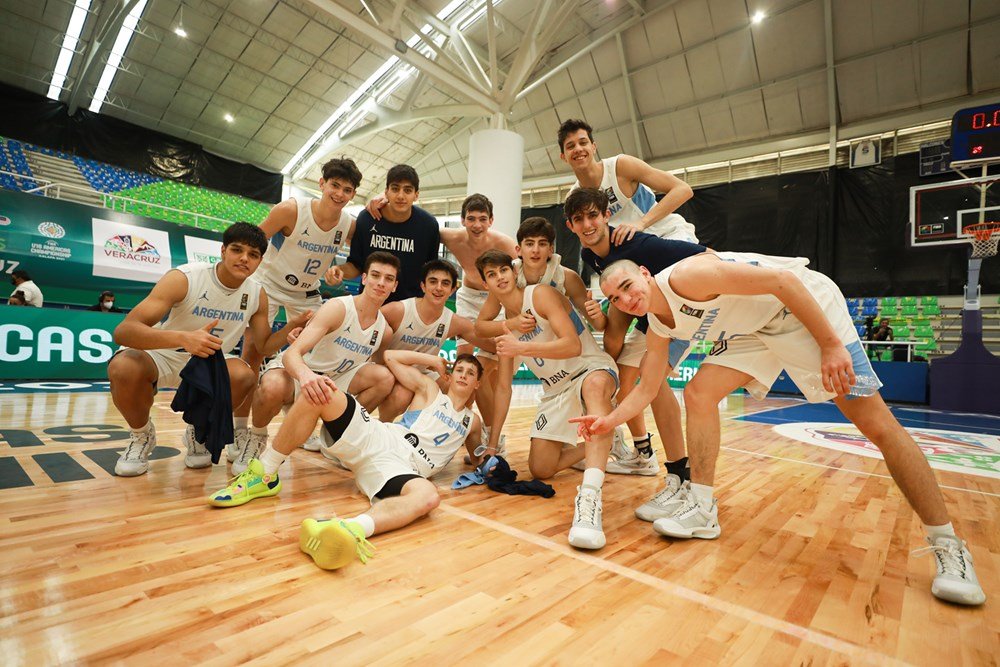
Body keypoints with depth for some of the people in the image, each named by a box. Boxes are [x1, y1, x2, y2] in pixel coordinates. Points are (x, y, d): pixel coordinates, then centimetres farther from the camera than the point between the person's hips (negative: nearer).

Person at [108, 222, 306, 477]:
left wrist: (294, 325, -19)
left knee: (243, 375, -29)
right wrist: (183, 338, -51)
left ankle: (199, 432, 3)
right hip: (161, 354, -2)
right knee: (124, 368, -35)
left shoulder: (256, 294, -10)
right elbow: (122, 331, -32)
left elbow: (265, 346, 1)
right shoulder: (184, 278, -25)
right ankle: (141, 435, -1)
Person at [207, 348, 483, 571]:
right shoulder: (430, 390, 20)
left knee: (428, 496, -38)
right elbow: (391, 356, 20)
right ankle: (263, 476, -13)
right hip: (372, 438, 1)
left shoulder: (471, 422, 24)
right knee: (320, 391, -23)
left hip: (399, 468, 0)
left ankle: (353, 529, -63)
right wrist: (434, 360, 23)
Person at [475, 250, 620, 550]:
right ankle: (595, 448, 26)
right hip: (556, 390, 7)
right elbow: (503, 387, 9)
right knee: (540, 469, -1)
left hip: (592, 369, -6)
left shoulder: (541, 294, -13)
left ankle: (590, 496, -53)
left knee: (595, 385, -45)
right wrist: (492, 444, 8)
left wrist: (522, 348, -35)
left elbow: (574, 346, -24)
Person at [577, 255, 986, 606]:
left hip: (807, 305, -7)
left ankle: (948, 546, 8)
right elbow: (647, 390, 5)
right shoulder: (658, 329, -2)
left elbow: (781, 280, -28)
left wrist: (831, 345, -29)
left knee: (877, 424, -7)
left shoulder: (684, 276, -28)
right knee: (699, 394, -10)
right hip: (754, 328, 7)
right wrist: (609, 421, -6)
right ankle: (702, 510, -1)